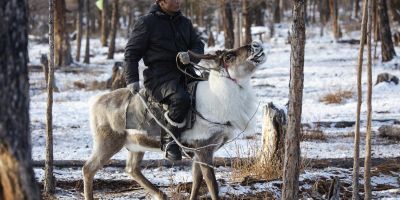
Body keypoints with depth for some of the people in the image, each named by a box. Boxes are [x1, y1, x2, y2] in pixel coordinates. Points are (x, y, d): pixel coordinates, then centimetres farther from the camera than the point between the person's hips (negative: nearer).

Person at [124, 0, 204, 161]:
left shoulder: (185, 22, 17)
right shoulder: (147, 23, 0)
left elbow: (198, 45, 16)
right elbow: (131, 52, 3)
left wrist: (190, 56, -9)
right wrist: (132, 80, -6)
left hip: (185, 73, 7)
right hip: (159, 76, -7)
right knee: (180, 98, -36)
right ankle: (169, 141, -20)